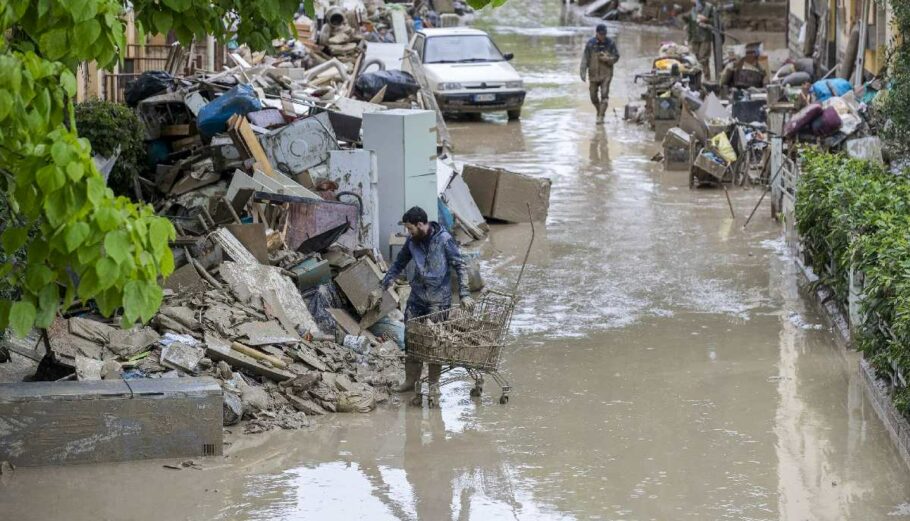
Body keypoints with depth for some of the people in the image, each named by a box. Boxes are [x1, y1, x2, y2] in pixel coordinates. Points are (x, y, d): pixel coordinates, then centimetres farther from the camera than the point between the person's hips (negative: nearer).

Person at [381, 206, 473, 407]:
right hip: (417, 298, 5)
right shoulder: (412, 242, 4)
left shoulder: (443, 240, -11)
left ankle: (434, 386, 8)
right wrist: (383, 286, 13)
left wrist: (464, 294, -13)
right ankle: (411, 379, 18)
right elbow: (398, 264, 17)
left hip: (438, 300, -5)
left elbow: (460, 266, -7)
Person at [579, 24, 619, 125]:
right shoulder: (590, 44, -6)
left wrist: (607, 59, -20)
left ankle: (601, 117, -13)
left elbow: (616, 57, 0)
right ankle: (600, 111, 36)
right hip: (593, 74, 1)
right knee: (594, 97, 9)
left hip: (606, 74, -1)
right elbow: (585, 59, -6)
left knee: (604, 95, -14)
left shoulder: (610, 43, -4)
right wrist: (583, 73, -14)